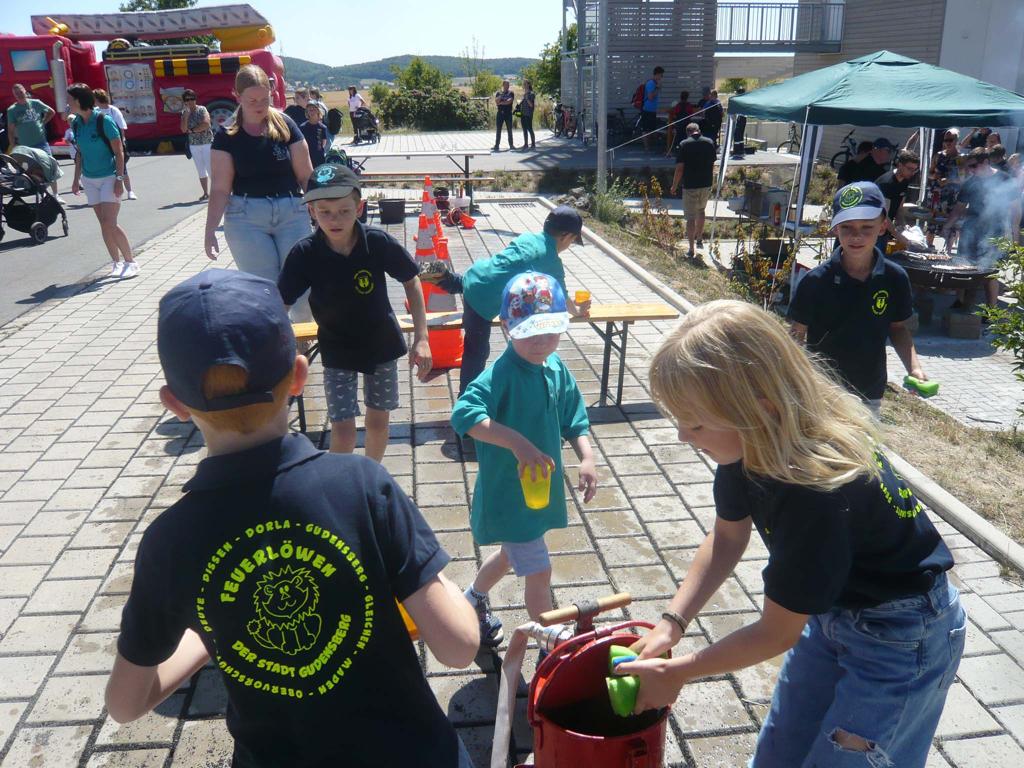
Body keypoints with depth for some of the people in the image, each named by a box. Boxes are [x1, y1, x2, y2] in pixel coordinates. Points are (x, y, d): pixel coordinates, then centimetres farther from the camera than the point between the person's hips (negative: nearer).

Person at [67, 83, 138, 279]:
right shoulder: (76, 123, 5)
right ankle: (117, 263, 14)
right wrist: (76, 178, 13)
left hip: (109, 178, -6)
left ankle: (131, 262, 0)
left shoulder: (104, 121, -13)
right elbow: (80, 153, 15)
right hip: (89, 180, 6)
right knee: (104, 224, 6)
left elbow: (119, 152, -13)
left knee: (110, 224, -12)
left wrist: (119, 179, -17)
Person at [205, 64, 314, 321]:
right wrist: (210, 230, -6)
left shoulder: (285, 126, 2)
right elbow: (220, 188, 1)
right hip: (246, 217, 0)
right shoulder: (227, 137, 1)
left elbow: (305, 174, 4)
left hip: (292, 212, 1)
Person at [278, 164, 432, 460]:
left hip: (382, 344, 1)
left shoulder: (379, 243, -20)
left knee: (378, 420, 14)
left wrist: (421, 338, -10)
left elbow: (411, 281, -6)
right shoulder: (304, 254, -20)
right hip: (337, 350, -1)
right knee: (343, 430, -5)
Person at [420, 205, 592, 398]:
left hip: (475, 274, 7)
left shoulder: (527, 237, 13)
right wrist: (577, 310, 31)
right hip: (483, 298, -7)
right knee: (477, 352, 5)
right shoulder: (553, 264, -6)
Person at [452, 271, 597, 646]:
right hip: (508, 491, -8)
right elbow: (464, 414, -38)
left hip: (541, 486, 8)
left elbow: (574, 418, 7)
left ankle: (473, 600, 54)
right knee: (538, 571, 0)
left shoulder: (556, 368, -1)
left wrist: (586, 458, -8)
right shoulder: (501, 373, -25)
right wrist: (517, 443, -44)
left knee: (512, 553, 27)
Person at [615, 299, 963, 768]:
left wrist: (676, 672, -12)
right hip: (832, 608, 7)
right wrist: (671, 624, -7)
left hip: (902, 636, -7)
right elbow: (727, 537, -1)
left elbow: (776, 633, -23)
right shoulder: (753, 441, -18)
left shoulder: (818, 492, -38)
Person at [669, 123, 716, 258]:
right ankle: (699, 239, 35)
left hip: (690, 186, -4)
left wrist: (674, 186, -1)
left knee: (691, 217, 1)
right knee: (701, 210, 27)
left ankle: (691, 250, 3)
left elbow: (679, 168, -12)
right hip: (706, 184, 4)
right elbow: (712, 165, 11)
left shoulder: (683, 144, -9)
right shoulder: (709, 142, 3)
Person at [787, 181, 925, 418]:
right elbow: (797, 334, -7)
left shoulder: (895, 278, -6)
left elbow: (898, 328, 8)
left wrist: (913, 366, -7)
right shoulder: (815, 281, -14)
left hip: (870, 396, 3)